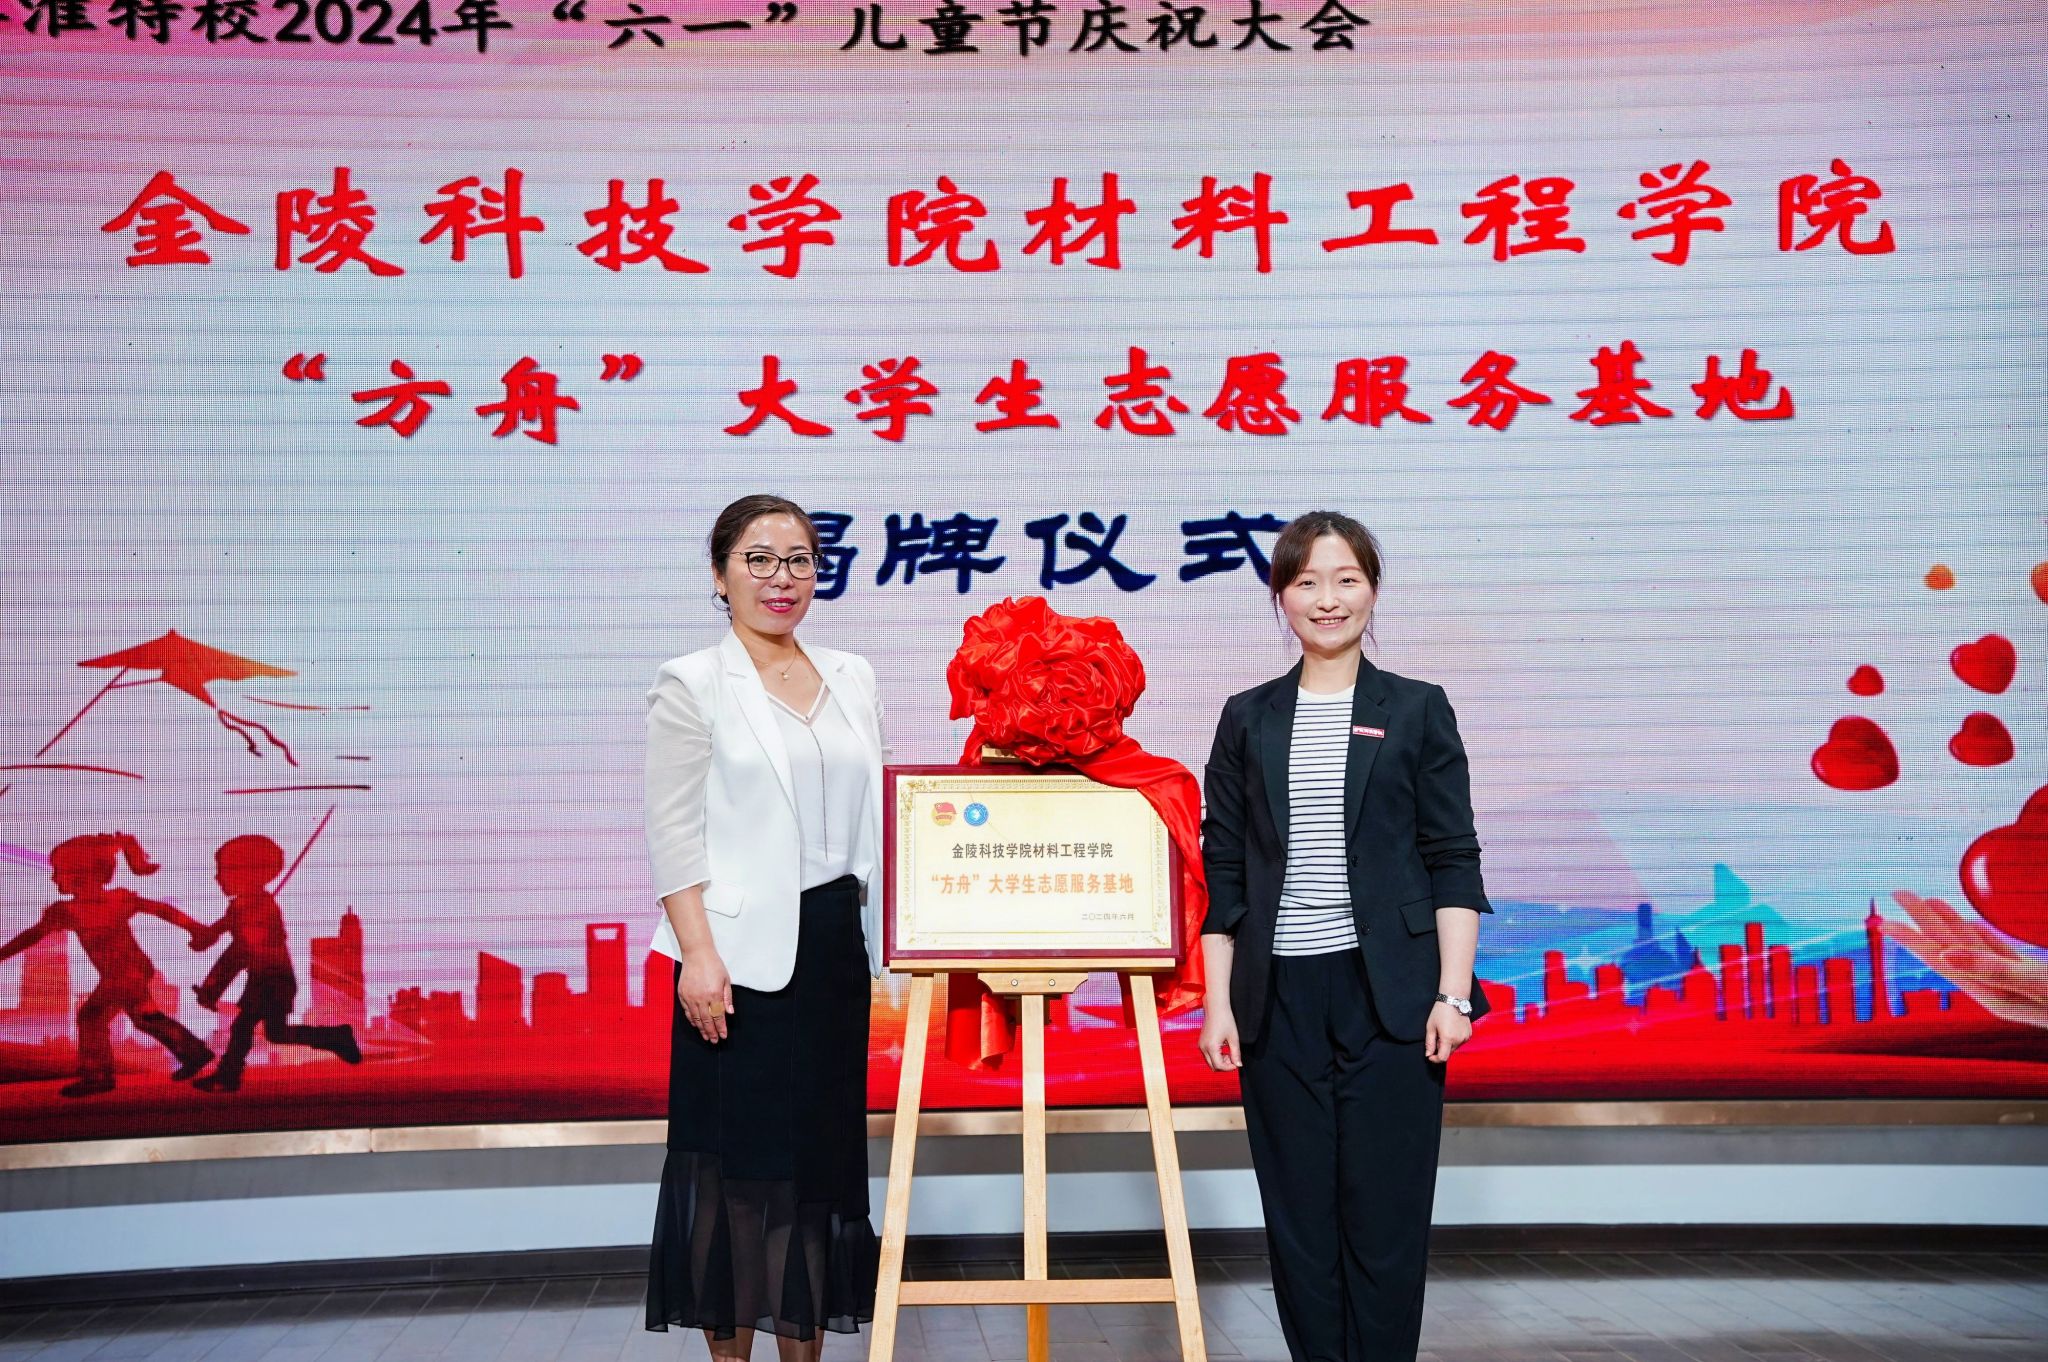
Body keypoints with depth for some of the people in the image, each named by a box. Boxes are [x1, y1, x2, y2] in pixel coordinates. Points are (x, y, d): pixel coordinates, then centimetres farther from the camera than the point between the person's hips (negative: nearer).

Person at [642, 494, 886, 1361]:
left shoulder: (853, 679, 11)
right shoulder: (691, 685, -2)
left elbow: (870, 818, 13)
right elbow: (673, 833, -7)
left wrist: (885, 947, 9)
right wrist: (698, 954, -15)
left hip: (835, 948, 5)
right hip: (741, 953, -4)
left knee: (824, 1151, 10)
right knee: (738, 1158, 4)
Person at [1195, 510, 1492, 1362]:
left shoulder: (1417, 711, 4)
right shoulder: (1248, 719, 8)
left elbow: (1453, 861, 1)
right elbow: (1222, 870, 7)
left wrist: (1452, 993, -8)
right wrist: (1217, 1002, 1)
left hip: (1388, 995, -2)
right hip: (1280, 996, 2)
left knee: (1385, 1212, 3)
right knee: (1298, 1214, 8)